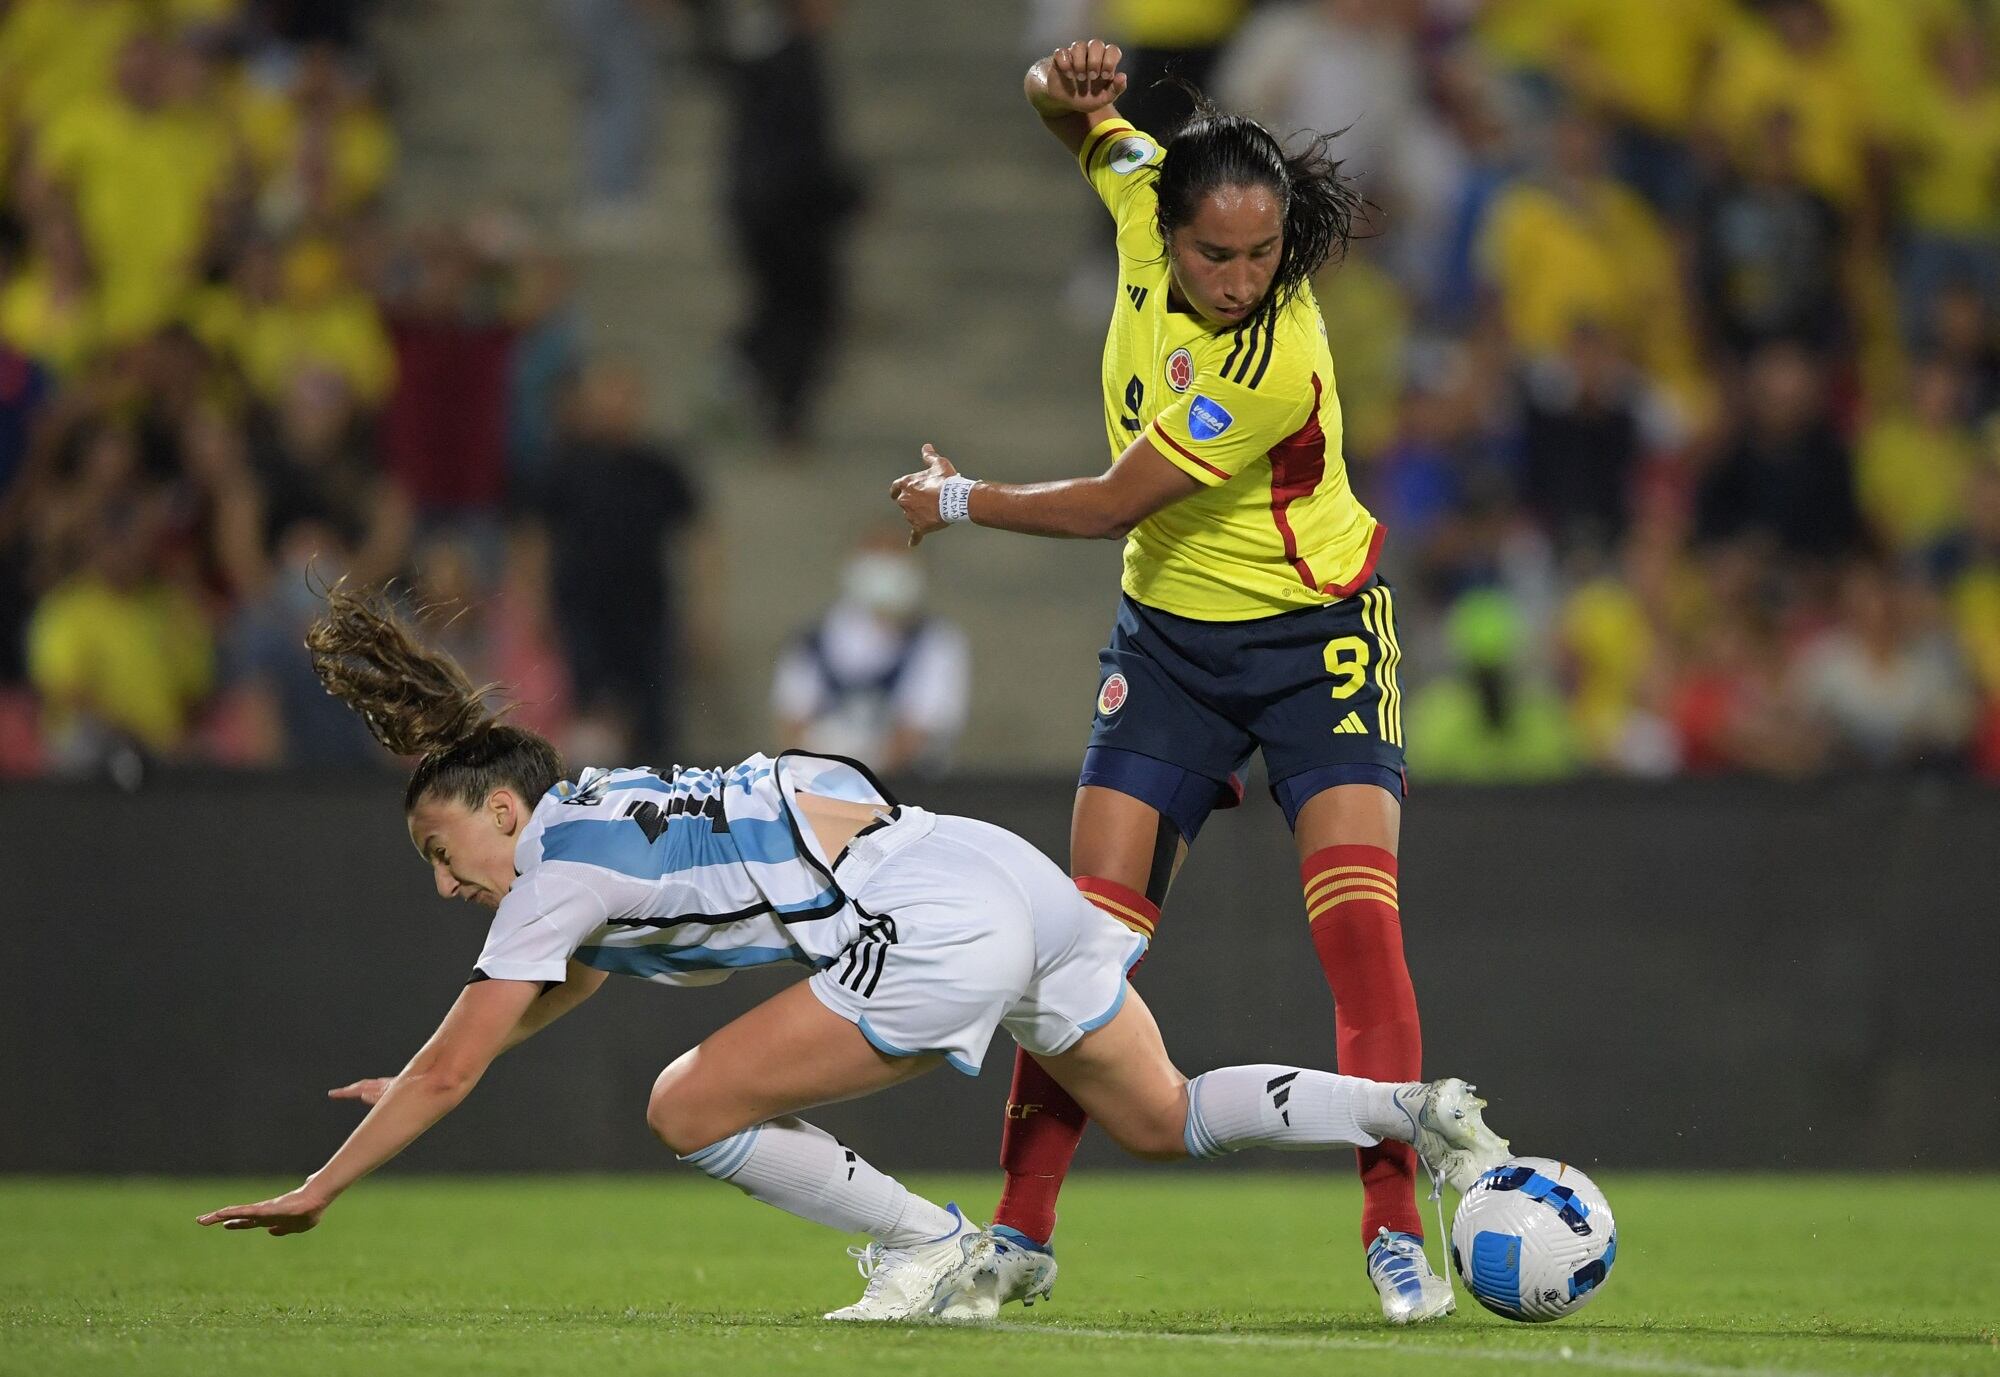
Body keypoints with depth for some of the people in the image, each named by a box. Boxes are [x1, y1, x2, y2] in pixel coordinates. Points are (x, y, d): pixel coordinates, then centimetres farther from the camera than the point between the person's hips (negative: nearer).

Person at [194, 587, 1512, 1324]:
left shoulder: (558, 870, -2)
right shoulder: (608, 807, 22)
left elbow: (449, 1072, 1)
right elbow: (558, 985, 43)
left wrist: (317, 1191, 10)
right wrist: (426, 1080, 47)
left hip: (937, 930, -10)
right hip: (1011, 873, 10)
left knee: (692, 1109, -6)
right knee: (1167, 1121, 20)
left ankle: (933, 1248, -2)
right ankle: (1418, 1109, 7)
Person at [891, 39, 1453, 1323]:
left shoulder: (1273, 362, -30)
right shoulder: (1147, 197, -12)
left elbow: (1112, 504, -23)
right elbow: (1071, 107, 9)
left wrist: (958, 502, -8)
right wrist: (1072, 89, -17)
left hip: (1315, 638, -5)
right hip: (1170, 637, 5)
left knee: (1357, 924, -18)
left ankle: (1395, 1232, -17)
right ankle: (1022, 1229, 3)